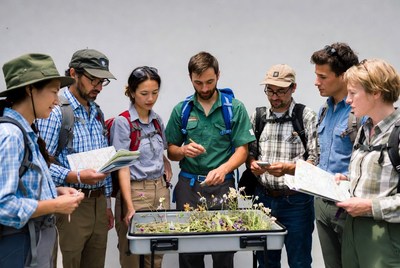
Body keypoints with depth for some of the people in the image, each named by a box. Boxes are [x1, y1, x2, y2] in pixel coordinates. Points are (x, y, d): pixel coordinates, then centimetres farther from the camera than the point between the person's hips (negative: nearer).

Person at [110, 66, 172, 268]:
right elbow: (123, 167, -14)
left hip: (161, 190, 6)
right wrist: (130, 207, -20)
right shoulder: (122, 122, -10)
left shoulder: (157, 120, 8)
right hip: (136, 191, -5)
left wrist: (165, 162, 3)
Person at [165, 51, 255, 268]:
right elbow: (171, 152, 11)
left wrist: (223, 169, -21)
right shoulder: (181, 110, 6)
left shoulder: (235, 108, 0)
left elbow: (242, 149, -3)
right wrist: (183, 150, -12)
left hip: (222, 185, -1)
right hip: (188, 184, 2)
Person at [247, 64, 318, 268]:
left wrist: (288, 168, -25)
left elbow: (315, 160, -10)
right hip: (263, 197, 4)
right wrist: (252, 164, -8)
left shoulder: (307, 117, -6)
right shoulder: (257, 117, 8)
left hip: (296, 200, -4)